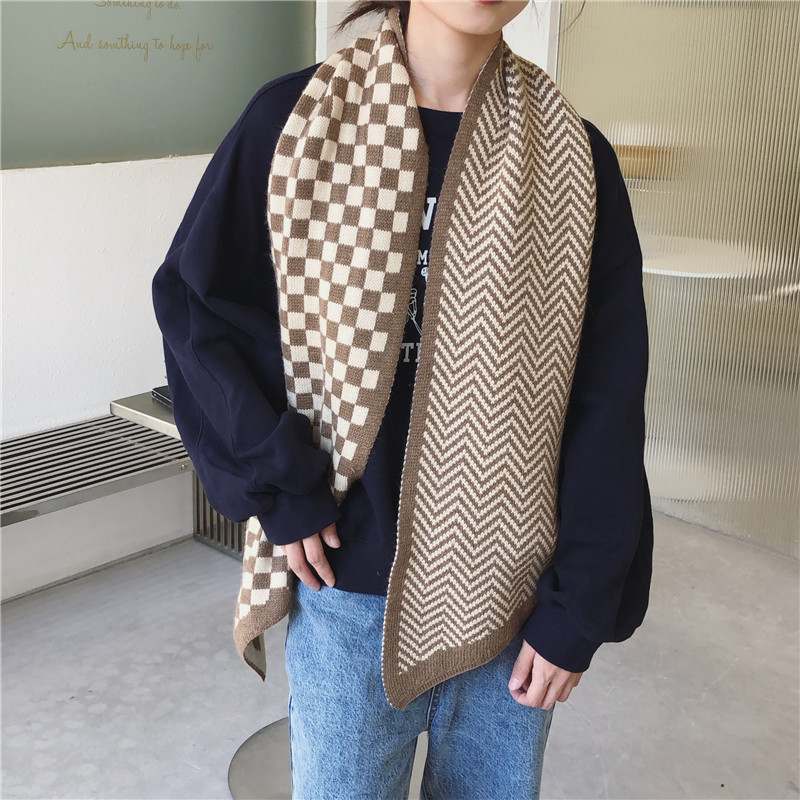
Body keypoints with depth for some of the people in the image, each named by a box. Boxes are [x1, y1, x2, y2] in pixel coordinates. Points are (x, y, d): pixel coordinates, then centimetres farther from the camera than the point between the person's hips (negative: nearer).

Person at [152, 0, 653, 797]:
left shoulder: (573, 156, -5)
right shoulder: (296, 119, -6)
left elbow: (607, 404, -4)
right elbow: (190, 298, -1)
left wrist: (578, 611, -4)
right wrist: (279, 484, -9)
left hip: (514, 588, 2)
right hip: (350, 582, -1)